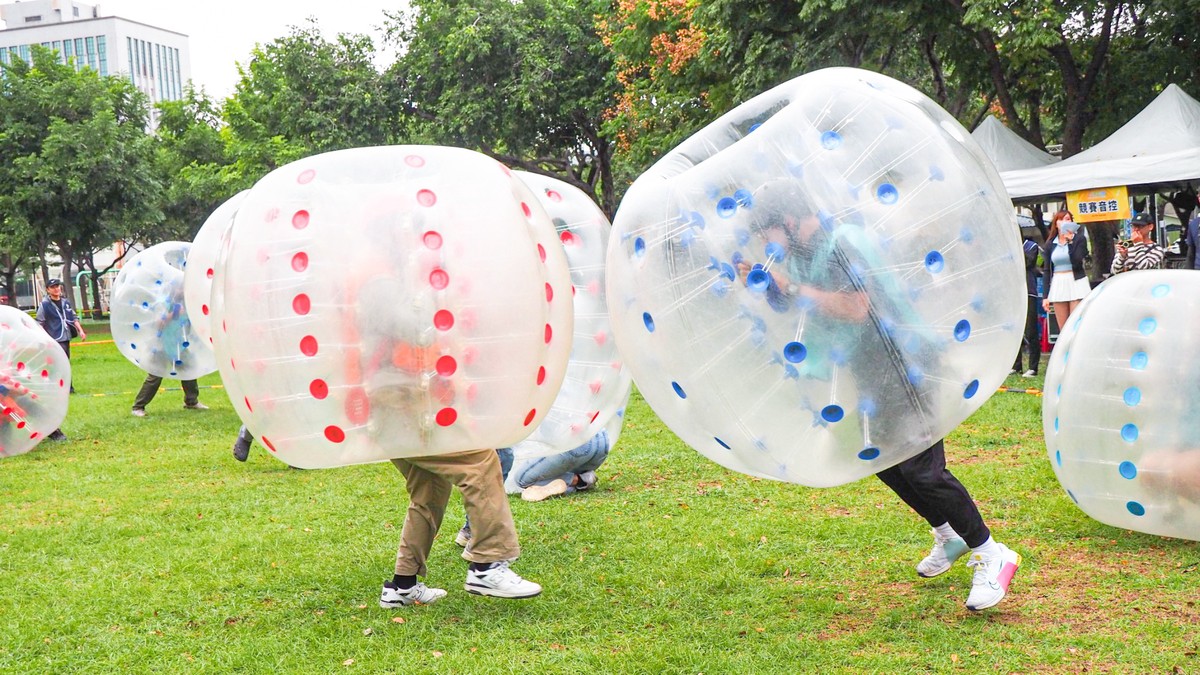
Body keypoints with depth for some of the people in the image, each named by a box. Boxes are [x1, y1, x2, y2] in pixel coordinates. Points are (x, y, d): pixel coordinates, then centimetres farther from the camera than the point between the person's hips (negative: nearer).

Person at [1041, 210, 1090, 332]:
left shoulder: (1078, 240, 2)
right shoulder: (1050, 244, 11)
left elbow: (1077, 262, -13)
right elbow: (1047, 271, 11)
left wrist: (1070, 241, -16)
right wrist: (1045, 296, 6)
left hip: (1076, 284, -3)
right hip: (1057, 286, 3)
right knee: (1063, 330, 2)